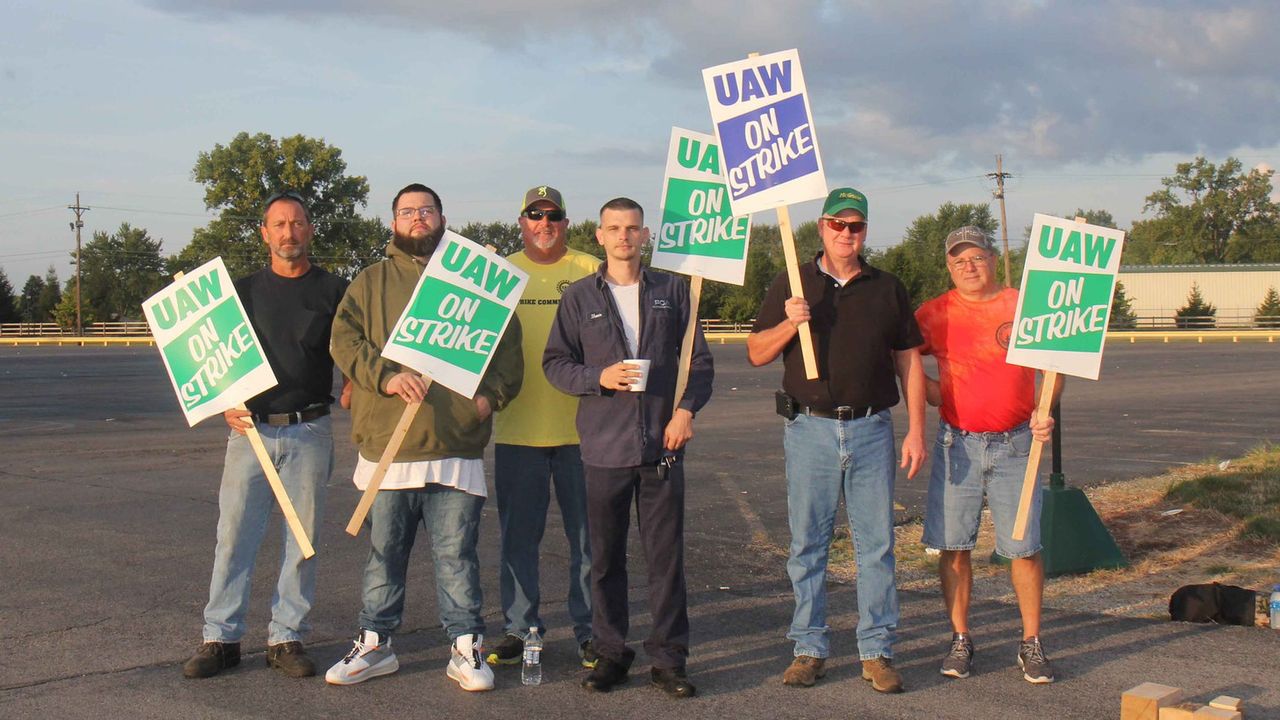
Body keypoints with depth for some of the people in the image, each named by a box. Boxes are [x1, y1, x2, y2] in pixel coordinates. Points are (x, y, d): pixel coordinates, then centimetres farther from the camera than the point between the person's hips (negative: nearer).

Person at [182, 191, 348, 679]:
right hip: (250, 428, 1)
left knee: (302, 538, 3)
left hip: (309, 431, 0)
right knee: (234, 534, -1)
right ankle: (221, 638, 7)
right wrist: (227, 406, -5)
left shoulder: (334, 292, 7)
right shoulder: (242, 291, 10)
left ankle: (287, 638, 11)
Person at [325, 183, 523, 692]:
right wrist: (385, 376, -16)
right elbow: (344, 339, 1)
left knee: (457, 555, 1)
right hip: (387, 444, 1)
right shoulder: (371, 282, 13)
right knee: (383, 553, 10)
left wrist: (492, 393, -6)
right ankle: (375, 645, 22)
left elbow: (508, 343, 11)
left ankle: (466, 650, 10)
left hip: (457, 445, -1)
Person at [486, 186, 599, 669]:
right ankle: (519, 627, 19)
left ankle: (590, 629, 14)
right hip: (517, 427, 1)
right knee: (518, 535, 8)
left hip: (581, 425, -1)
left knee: (588, 534, 4)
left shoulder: (591, 271, 5)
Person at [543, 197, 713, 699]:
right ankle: (611, 653, 16)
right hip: (605, 445, 0)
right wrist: (598, 377, -11)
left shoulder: (672, 292, 10)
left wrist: (687, 409, -4)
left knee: (666, 554, 1)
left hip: (663, 443, 0)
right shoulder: (580, 297, 8)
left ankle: (668, 657, 9)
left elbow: (699, 361, 11)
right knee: (606, 557, 5)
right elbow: (555, 362, 7)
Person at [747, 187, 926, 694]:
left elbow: (909, 361, 11)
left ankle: (877, 651, 8)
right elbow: (756, 353, 6)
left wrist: (916, 430, 3)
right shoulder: (792, 286, 8)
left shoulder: (887, 289, 11)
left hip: (872, 429, 1)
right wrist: (789, 324, -13)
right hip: (810, 428, 0)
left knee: (877, 544, 1)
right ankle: (810, 649, 12)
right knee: (807, 544, 3)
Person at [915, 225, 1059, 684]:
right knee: (953, 546, 3)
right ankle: (960, 641, 15)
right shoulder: (934, 314, 5)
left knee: (1023, 546, 0)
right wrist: (926, 386, 1)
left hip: (1015, 444, -1)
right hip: (956, 443, 1)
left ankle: (1031, 644, 12)